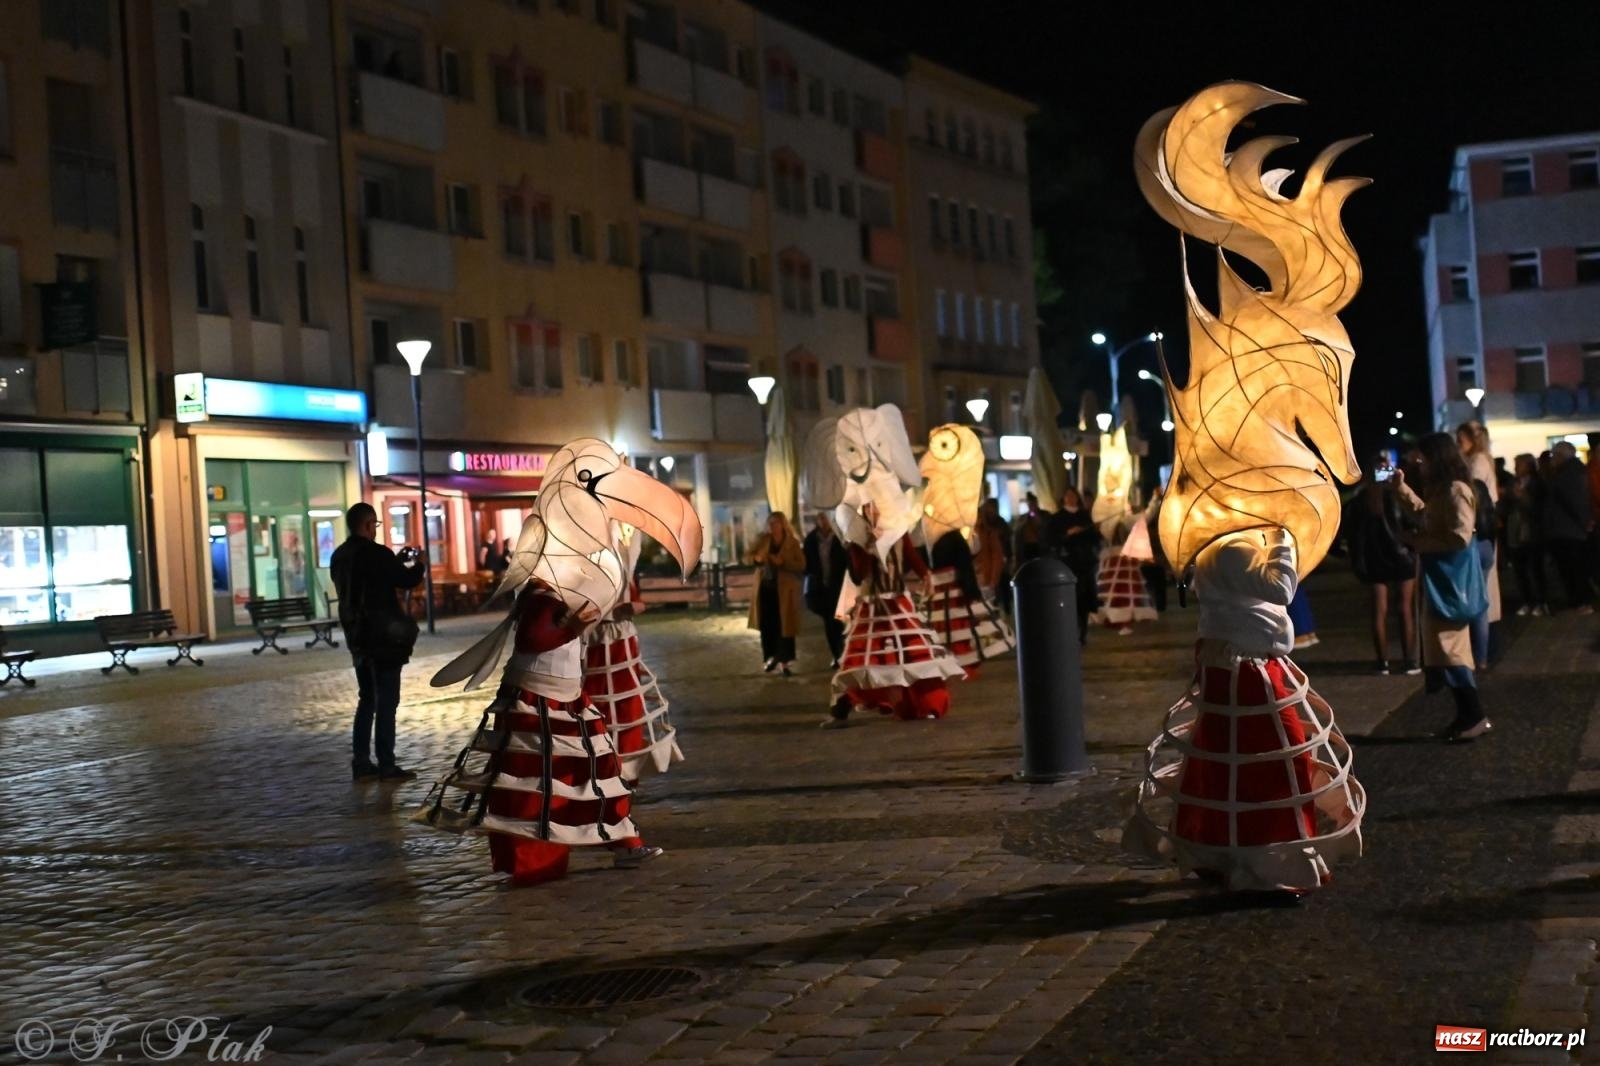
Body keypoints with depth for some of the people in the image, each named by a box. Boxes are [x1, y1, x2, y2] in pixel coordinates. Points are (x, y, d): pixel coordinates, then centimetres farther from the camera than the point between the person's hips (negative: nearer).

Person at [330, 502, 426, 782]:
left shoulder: (340, 556, 8)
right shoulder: (377, 554, -16)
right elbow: (408, 580, -9)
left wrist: (397, 563, 17)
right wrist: (416, 563, 10)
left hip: (357, 636, 8)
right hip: (383, 637, -8)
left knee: (367, 699, 14)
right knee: (386, 701, -3)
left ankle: (361, 763, 13)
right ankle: (386, 766, -2)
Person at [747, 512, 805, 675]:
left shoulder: (793, 543, -6)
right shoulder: (763, 539, 5)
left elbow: (801, 565, -11)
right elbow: (749, 555, 8)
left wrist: (782, 562, -23)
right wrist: (757, 558, -15)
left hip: (784, 589, -4)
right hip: (764, 586, 4)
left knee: (783, 625, -4)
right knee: (766, 625, 7)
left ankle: (784, 661, 1)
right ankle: (772, 657, 23)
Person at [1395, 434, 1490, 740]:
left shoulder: (1455, 490, -18)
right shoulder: (1440, 490, 12)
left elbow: (1460, 537, -25)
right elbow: (1423, 513, 32)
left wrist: (1418, 542, -17)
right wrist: (1402, 487, 19)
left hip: (1451, 580, -11)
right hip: (1440, 578, 11)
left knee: (1447, 649, -8)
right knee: (1447, 649, 12)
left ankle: (1475, 716, -4)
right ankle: (1467, 715, 16)